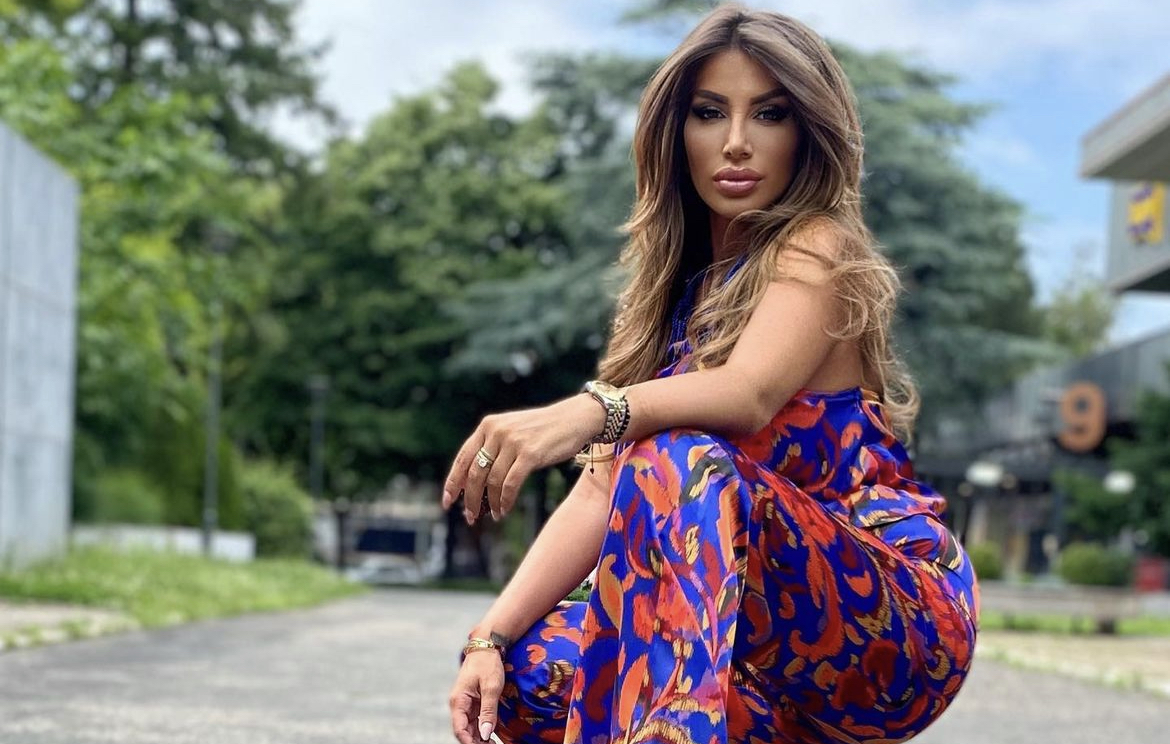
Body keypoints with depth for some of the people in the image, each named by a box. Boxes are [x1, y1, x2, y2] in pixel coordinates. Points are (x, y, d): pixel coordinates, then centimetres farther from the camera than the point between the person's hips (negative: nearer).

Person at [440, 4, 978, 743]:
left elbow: (751, 392, -29)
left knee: (675, 467, -31)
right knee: (527, 670, -13)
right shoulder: (680, 290, 13)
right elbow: (601, 488, 4)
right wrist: (490, 636, -10)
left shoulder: (820, 249, -6)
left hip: (898, 624, -7)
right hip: (789, 642, 7)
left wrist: (586, 412, -48)